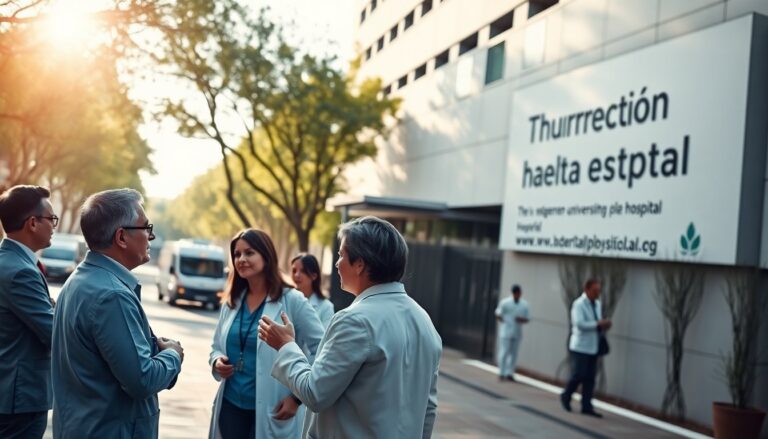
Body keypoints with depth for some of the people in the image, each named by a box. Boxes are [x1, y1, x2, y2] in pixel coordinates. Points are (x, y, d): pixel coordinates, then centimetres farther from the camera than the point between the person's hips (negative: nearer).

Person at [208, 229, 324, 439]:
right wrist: (217, 361, -5)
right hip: (231, 405, 5)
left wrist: (297, 397, -13)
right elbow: (217, 345, 17)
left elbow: (321, 352, -10)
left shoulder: (292, 300, -10)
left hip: (271, 411, -5)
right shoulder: (231, 301, 8)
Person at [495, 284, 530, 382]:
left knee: (514, 353, 6)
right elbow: (498, 315, 2)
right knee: (504, 352, -5)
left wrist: (522, 320, -9)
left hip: (517, 333, 4)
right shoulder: (505, 302, -3)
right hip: (506, 332, -4)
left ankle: (509, 373, 14)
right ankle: (501, 373, 3)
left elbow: (526, 319, 11)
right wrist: (504, 321, -11)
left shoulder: (525, 304, 7)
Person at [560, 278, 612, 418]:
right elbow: (579, 323, -22)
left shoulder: (597, 304, 13)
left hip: (592, 347, 7)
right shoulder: (579, 304, -11)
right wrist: (598, 324, -22)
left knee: (589, 378, 5)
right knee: (578, 375, -5)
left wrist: (604, 325, -1)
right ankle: (566, 396, 19)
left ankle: (586, 406, 11)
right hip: (580, 347, -7)